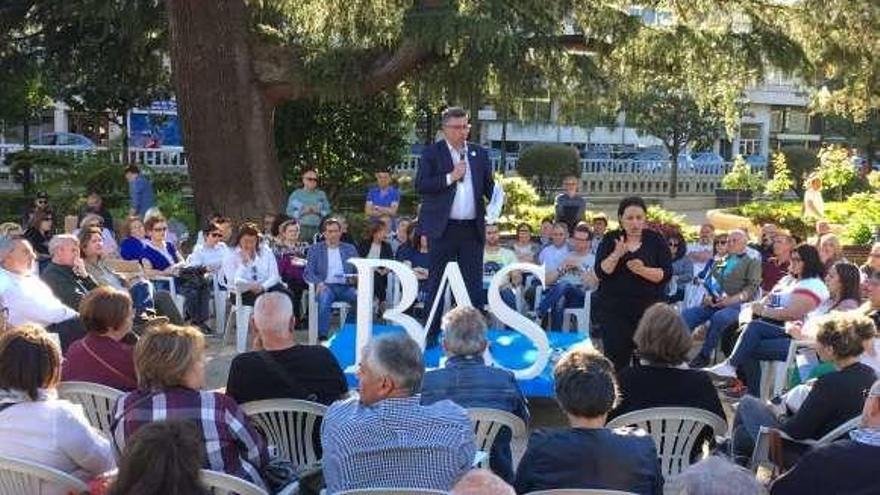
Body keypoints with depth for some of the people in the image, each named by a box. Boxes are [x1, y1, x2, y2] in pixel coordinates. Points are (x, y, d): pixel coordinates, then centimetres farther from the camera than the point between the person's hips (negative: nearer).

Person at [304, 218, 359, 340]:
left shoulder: (350, 249, 19)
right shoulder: (315, 249, 13)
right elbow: (308, 273, 4)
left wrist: (355, 277, -9)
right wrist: (318, 282, -17)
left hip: (345, 287, 2)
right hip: (326, 286, -1)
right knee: (324, 298, -38)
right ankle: (322, 336, -36)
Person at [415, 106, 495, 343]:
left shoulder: (480, 153, 12)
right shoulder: (432, 153, 0)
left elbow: (488, 185, 13)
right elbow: (420, 186, -9)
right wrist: (450, 178, -15)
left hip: (472, 228, 3)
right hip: (443, 228, -3)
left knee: (474, 284, 5)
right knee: (436, 283, 5)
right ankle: (431, 333, 13)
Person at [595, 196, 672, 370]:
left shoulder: (656, 240, 4)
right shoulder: (611, 240, 5)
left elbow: (666, 274, -4)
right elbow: (601, 272, -4)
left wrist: (643, 270, -20)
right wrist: (616, 255, -19)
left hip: (648, 308, 0)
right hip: (614, 309, 1)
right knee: (616, 358, -4)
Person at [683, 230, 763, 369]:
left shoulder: (752, 262, 10)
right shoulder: (720, 261, 26)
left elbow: (752, 287, -3)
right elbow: (709, 281, 22)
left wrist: (731, 299, -19)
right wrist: (707, 296, -3)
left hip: (737, 305, -5)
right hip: (713, 304, 5)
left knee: (719, 317, -37)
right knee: (686, 314, -20)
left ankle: (704, 355, -23)